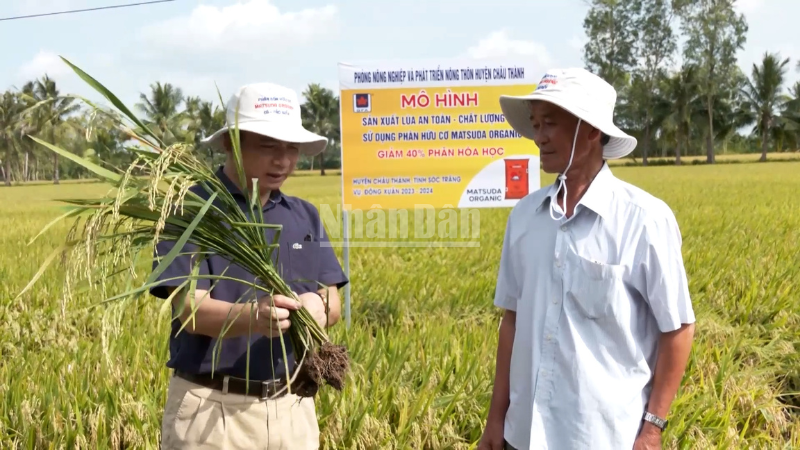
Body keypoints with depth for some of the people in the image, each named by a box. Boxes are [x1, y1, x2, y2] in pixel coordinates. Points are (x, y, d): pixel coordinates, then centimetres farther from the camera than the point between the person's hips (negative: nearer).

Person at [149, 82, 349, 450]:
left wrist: (318, 307, -21)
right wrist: (252, 317, -36)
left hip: (292, 406, 5)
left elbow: (333, 302, 2)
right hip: (212, 406, -4)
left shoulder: (305, 216, 8)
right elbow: (191, 310, -17)